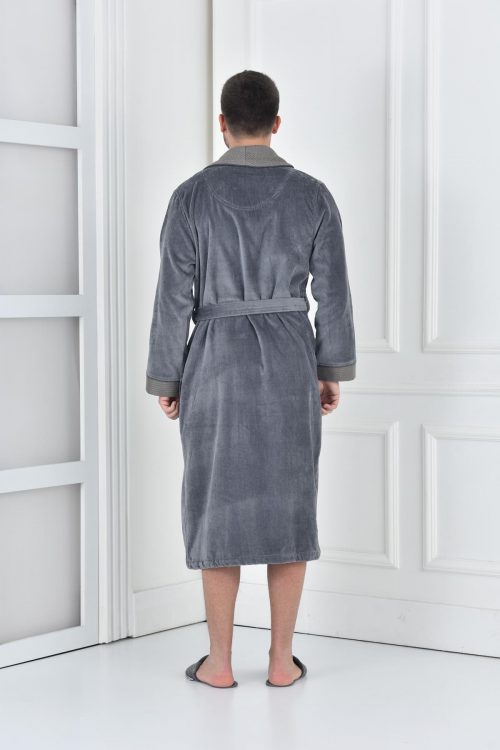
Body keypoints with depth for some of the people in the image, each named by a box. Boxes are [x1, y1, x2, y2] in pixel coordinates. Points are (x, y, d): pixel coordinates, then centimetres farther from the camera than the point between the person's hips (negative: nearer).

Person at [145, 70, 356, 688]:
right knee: (288, 505, 7)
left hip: (216, 361, -1)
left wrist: (165, 380, 2)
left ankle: (220, 662, 11)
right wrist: (333, 370, 11)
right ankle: (281, 660, 12)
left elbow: (175, 297, -6)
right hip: (289, 362, 2)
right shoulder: (312, 194, -1)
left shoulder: (192, 196, -6)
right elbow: (333, 293, 0)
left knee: (219, 504, 6)